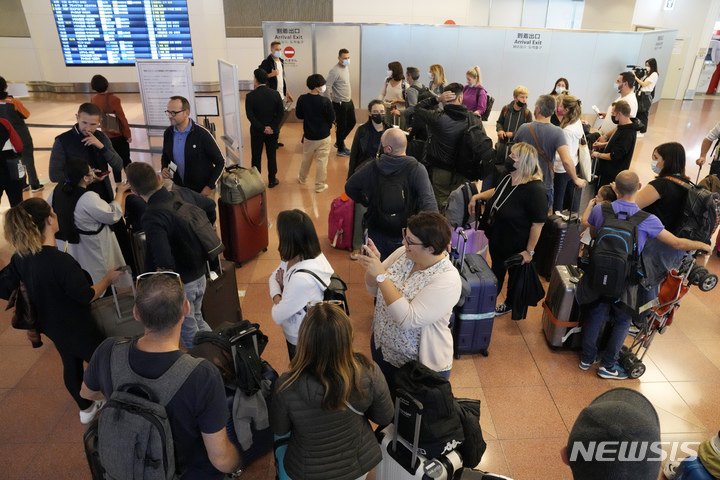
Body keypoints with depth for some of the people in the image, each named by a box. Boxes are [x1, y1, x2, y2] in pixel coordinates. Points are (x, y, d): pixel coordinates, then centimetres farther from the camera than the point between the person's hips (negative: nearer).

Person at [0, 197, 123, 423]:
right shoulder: (60, 260, -35)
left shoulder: (20, 257, -12)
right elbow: (86, 296, -24)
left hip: (51, 325, 8)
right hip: (75, 327, -8)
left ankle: (86, 409, 46)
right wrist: (108, 279, -11)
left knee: (71, 364, 26)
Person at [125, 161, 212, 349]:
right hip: (200, 275, 8)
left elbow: (163, 260, -39)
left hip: (181, 284, -7)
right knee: (197, 321, 29)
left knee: (189, 334, 15)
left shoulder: (152, 217, -28)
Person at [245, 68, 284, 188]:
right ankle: (272, 181, 22)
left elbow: (250, 116, -16)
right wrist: (272, 127, -7)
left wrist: (262, 128, -12)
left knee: (256, 157, 12)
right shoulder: (275, 94, -6)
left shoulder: (250, 96, -13)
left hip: (257, 132, -2)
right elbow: (280, 113, -6)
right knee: (272, 156, 14)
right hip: (273, 132, 2)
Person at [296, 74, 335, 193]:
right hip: (323, 136, -4)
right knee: (321, 161, 7)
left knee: (306, 158, 24)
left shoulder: (302, 99, -8)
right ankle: (320, 185, 14)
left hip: (308, 136, 4)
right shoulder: (325, 101, -20)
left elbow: (299, 115, 2)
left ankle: (302, 178, 43)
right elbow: (332, 118, -14)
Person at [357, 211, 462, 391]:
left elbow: (408, 319, -35)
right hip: (382, 348, 6)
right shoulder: (403, 253, -10)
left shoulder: (447, 280, -28)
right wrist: (372, 265, -21)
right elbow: (374, 291, 0)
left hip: (421, 364, -5)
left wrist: (380, 275, -35)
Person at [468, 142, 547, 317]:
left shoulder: (535, 189, -30)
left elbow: (538, 223, -26)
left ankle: (510, 304, 46)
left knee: (514, 275, 20)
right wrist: (476, 196, 4)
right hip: (496, 238, 7)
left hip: (515, 246, -7)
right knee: (496, 271, 26)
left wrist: (529, 251, -21)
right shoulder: (508, 177, -5)